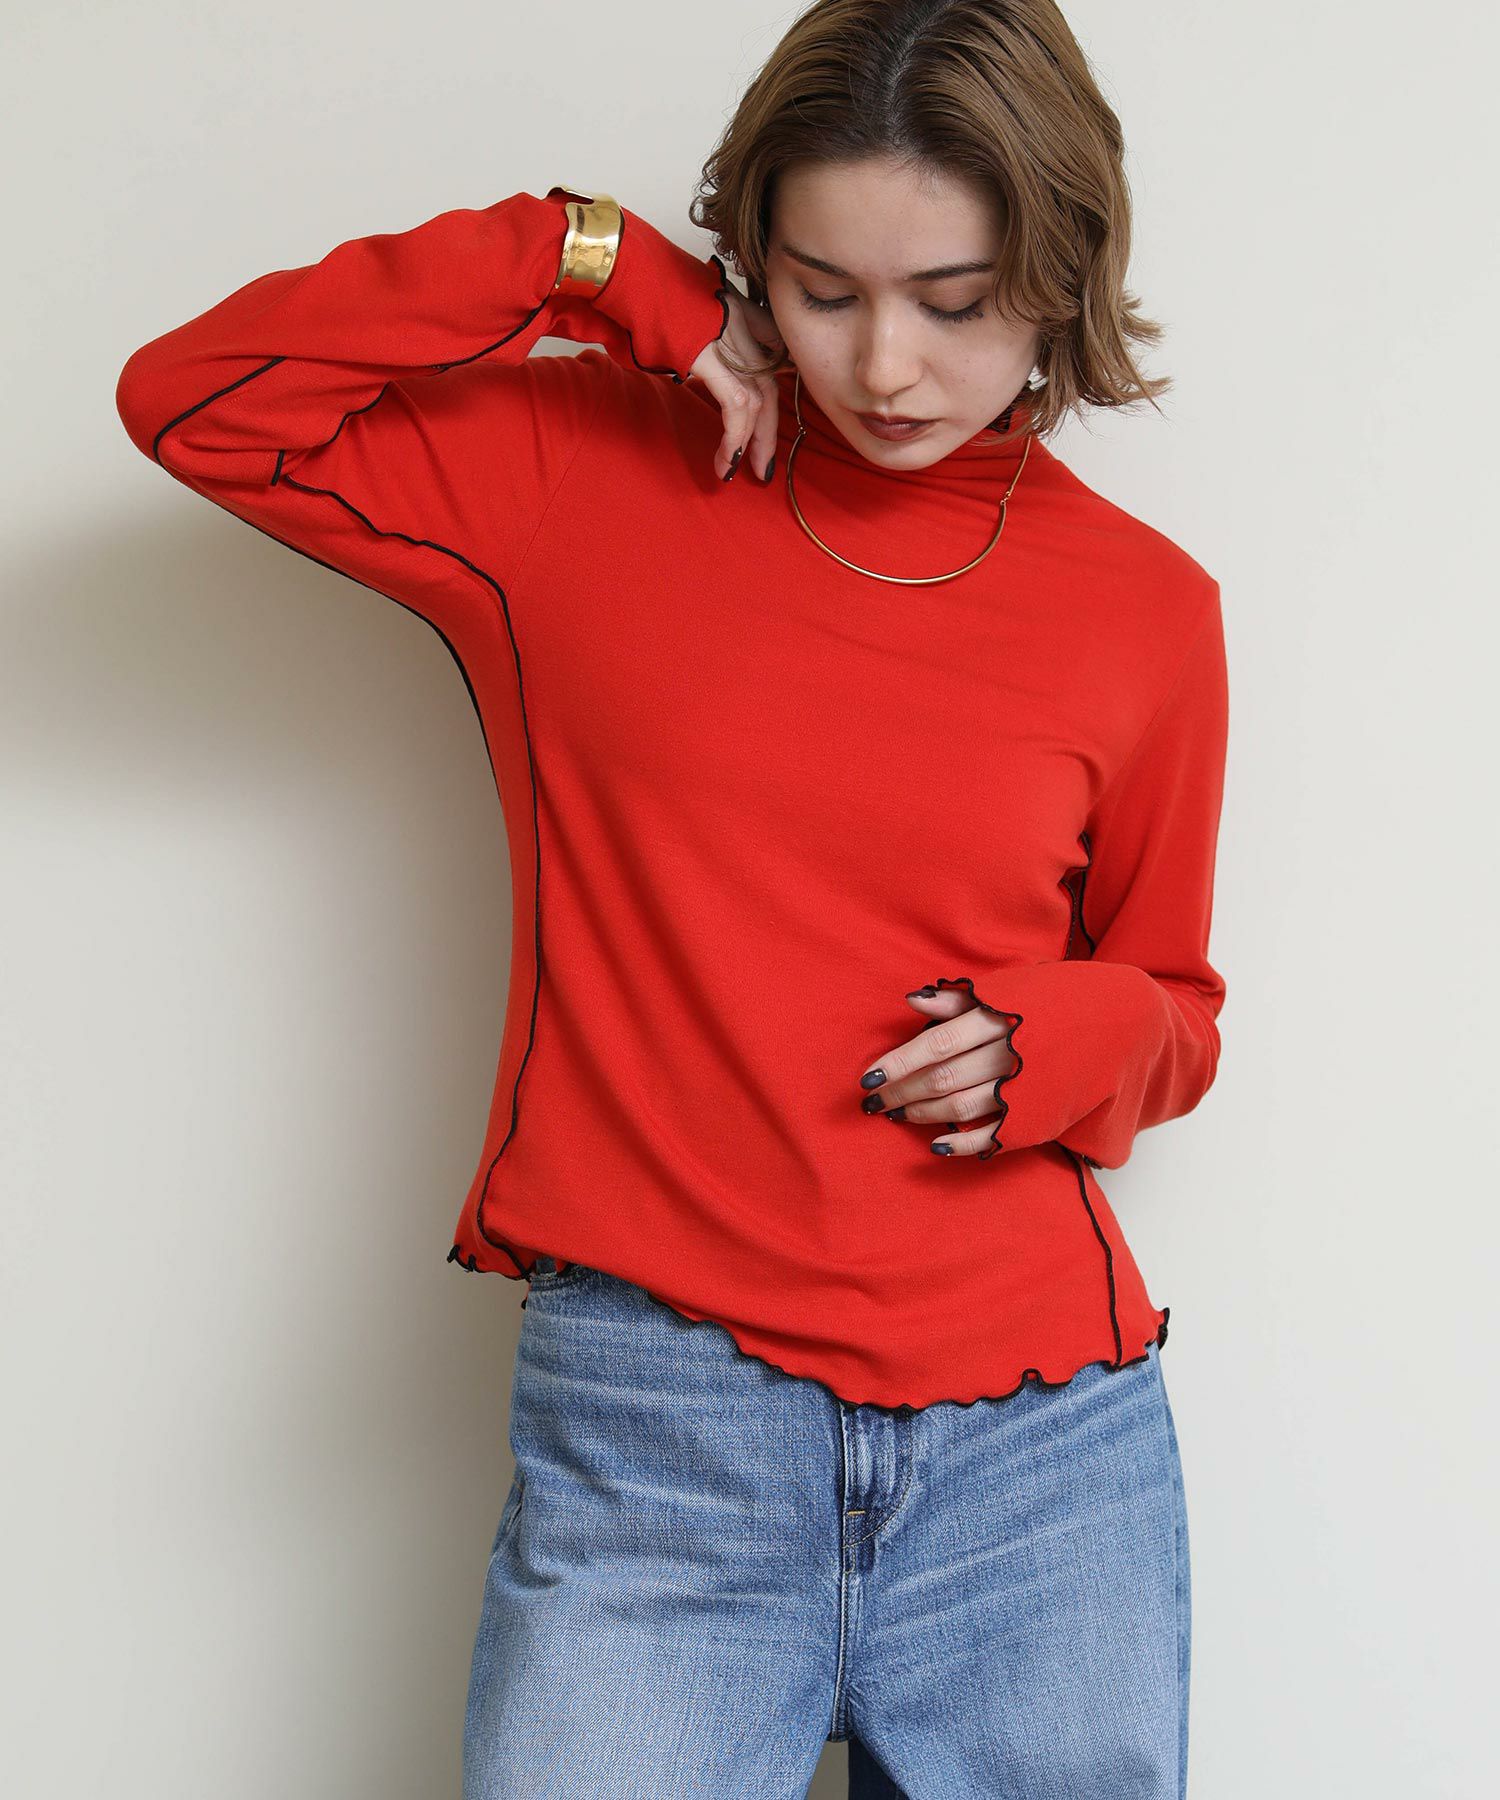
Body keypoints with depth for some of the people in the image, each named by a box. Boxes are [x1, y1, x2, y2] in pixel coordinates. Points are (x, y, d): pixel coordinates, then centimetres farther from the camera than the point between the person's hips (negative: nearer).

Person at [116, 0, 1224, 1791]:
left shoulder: (1146, 609, 5)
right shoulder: (580, 473, 3)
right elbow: (191, 402, -3)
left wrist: (1057, 1042, -6)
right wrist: (588, 262, -7)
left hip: (1044, 1434, 2)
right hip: (651, 1423, -1)